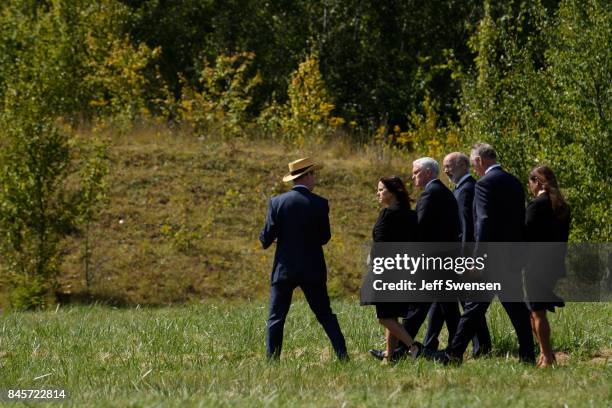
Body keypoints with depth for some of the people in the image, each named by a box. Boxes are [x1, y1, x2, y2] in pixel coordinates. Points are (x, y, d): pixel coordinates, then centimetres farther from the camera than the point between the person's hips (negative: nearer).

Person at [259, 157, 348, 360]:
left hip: (284, 268, -1)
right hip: (313, 270, 1)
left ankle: (272, 359, -4)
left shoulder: (277, 202, -5)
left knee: (276, 319, 3)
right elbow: (325, 237, 1)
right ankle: (342, 356, 6)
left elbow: (266, 238, -5)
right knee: (325, 315, 10)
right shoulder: (320, 204, -5)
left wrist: (264, 239, 18)